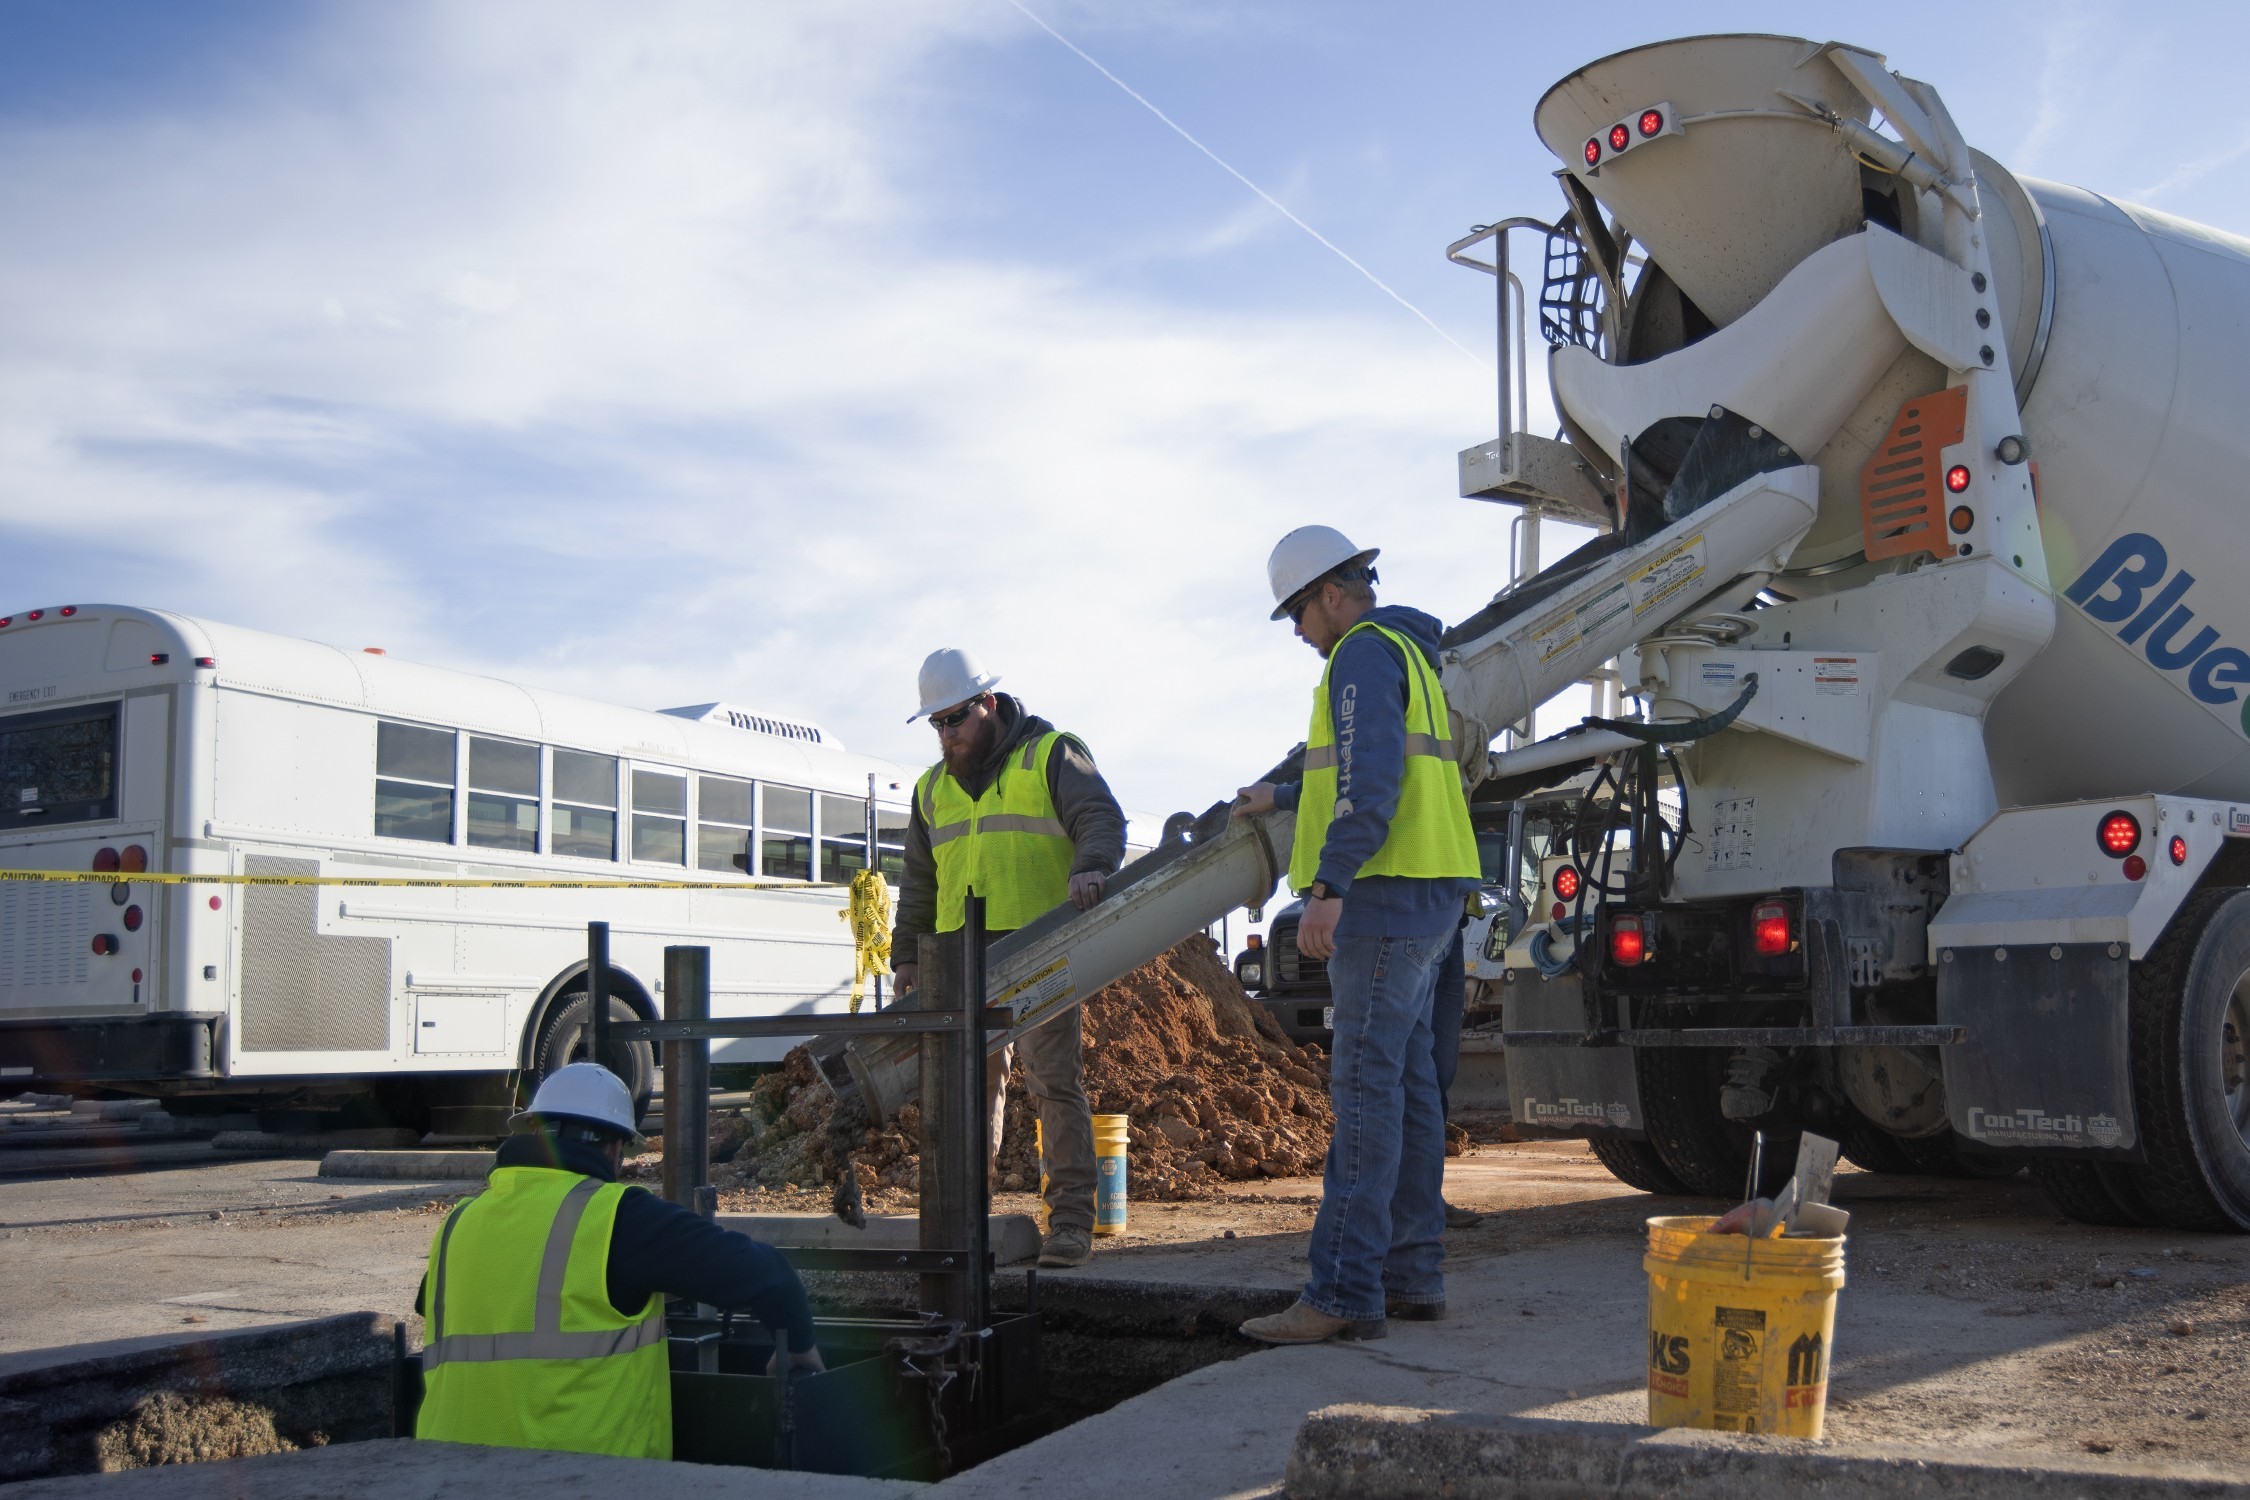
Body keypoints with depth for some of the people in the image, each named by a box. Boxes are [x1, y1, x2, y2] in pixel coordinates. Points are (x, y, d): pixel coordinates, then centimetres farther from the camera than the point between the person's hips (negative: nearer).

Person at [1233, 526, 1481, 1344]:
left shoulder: (1364, 652, -10)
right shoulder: (1408, 652, 23)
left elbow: (1372, 779, -22)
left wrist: (1329, 887, -27)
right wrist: (1283, 796, 45)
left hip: (1388, 892, -11)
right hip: (1428, 892, 11)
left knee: (1367, 1085, -13)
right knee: (1408, 1082, 11)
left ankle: (1344, 1291, -13)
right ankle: (1412, 1275, 15)